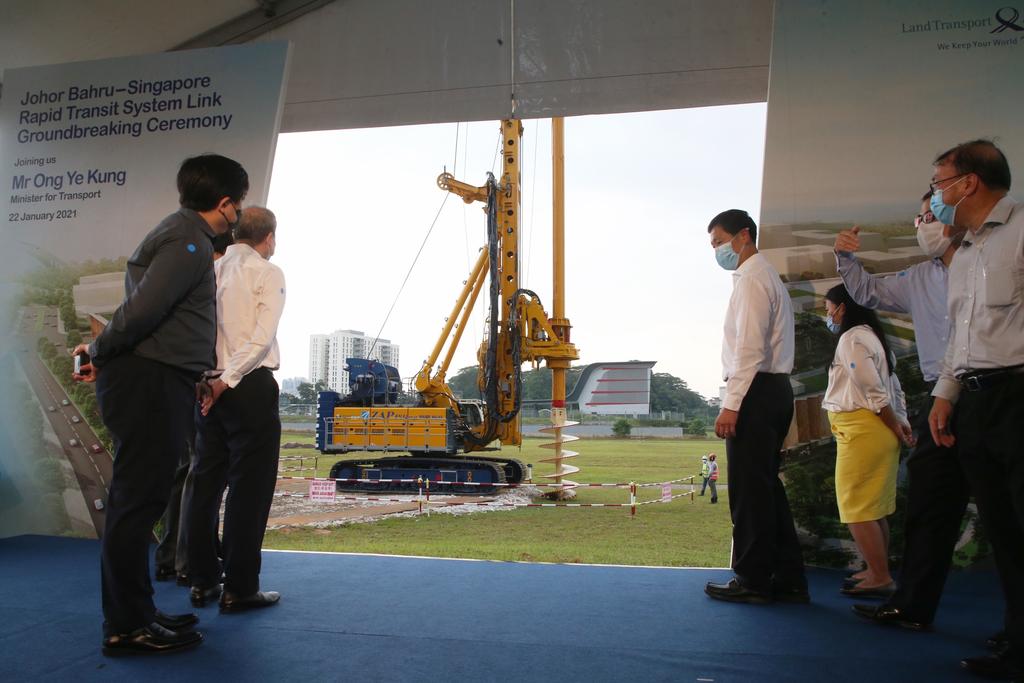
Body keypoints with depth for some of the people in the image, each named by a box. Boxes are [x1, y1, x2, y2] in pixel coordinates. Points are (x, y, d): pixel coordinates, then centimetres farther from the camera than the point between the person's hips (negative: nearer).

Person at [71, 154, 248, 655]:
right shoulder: (188, 242, -13)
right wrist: (100, 352, -7)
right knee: (138, 500, -5)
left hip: (159, 383, 10)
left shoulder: (184, 236, 20)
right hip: (151, 382, -10)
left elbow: (144, 307, 21)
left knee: (140, 500, 14)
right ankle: (126, 627, 4)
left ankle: (134, 613, 24)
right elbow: (143, 308, -22)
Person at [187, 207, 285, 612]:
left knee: (207, 483, 12)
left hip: (208, 389, 6)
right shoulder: (266, 272, -3)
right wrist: (228, 378, -14)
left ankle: (203, 581, 20)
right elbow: (263, 336, -14)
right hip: (251, 387, -6)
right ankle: (239, 588, 3)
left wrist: (212, 378, 5)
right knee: (249, 487, -1)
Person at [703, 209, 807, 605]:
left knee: (749, 489, -4)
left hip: (756, 392, -10)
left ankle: (753, 580, 4)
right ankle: (787, 580, 18)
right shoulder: (765, 276, 23)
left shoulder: (751, 278, -8)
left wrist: (731, 404, -21)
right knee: (766, 487, 13)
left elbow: (749, 347, -18)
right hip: (774, 390, 10)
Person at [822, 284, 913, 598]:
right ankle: (878, 573, 21)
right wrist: (903, 423, 10)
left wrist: (895, 426, -7)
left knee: (857, 508, -7)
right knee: (875, 508, 14)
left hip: (861, 428, -10)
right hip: (878, 430, 10)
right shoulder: (873, 337, 21)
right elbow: (895, 389, 17)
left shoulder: (852, 338, -11)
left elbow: (874, 390, -16)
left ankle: (880, 578, -5)